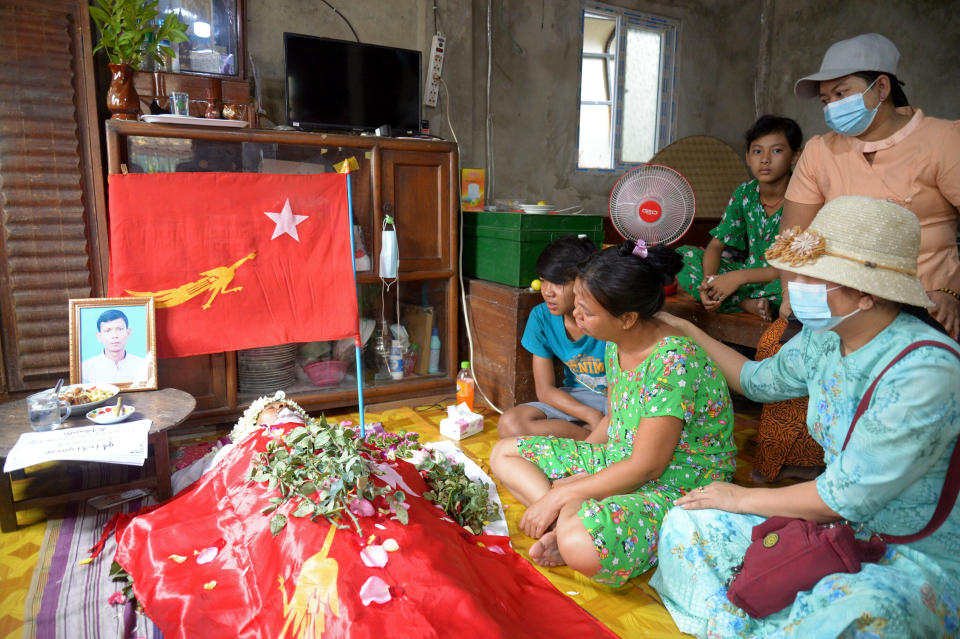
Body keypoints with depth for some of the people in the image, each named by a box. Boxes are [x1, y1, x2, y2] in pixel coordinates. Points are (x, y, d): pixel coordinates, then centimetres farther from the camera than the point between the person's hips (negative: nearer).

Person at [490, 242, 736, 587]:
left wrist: (557, 495, -21)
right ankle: (569, 525, -13)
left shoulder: (674, 360, -28)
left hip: (677, 485, -9)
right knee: (504, 453, 6)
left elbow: (646, 466, -26)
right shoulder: (615, 344, -1)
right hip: (621, 459, 10)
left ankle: (568, 533, -7)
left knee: (581, 546, -41)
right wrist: (571, 465, 5)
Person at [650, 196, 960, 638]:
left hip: (923, 556, -7)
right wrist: (686, 330, 18)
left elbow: (848, 495, -24)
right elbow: (758, 380, 17)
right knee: (689, 523, -3)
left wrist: (744, 499, -12)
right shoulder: (823, 339, -4)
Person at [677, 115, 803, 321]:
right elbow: (716, 244, -1)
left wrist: (739, 277, -28)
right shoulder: (744, 194, 0)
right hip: (750, 276, 6)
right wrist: (708, 280, -22)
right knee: (684, 256, -8)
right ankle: (748, 304, -19)